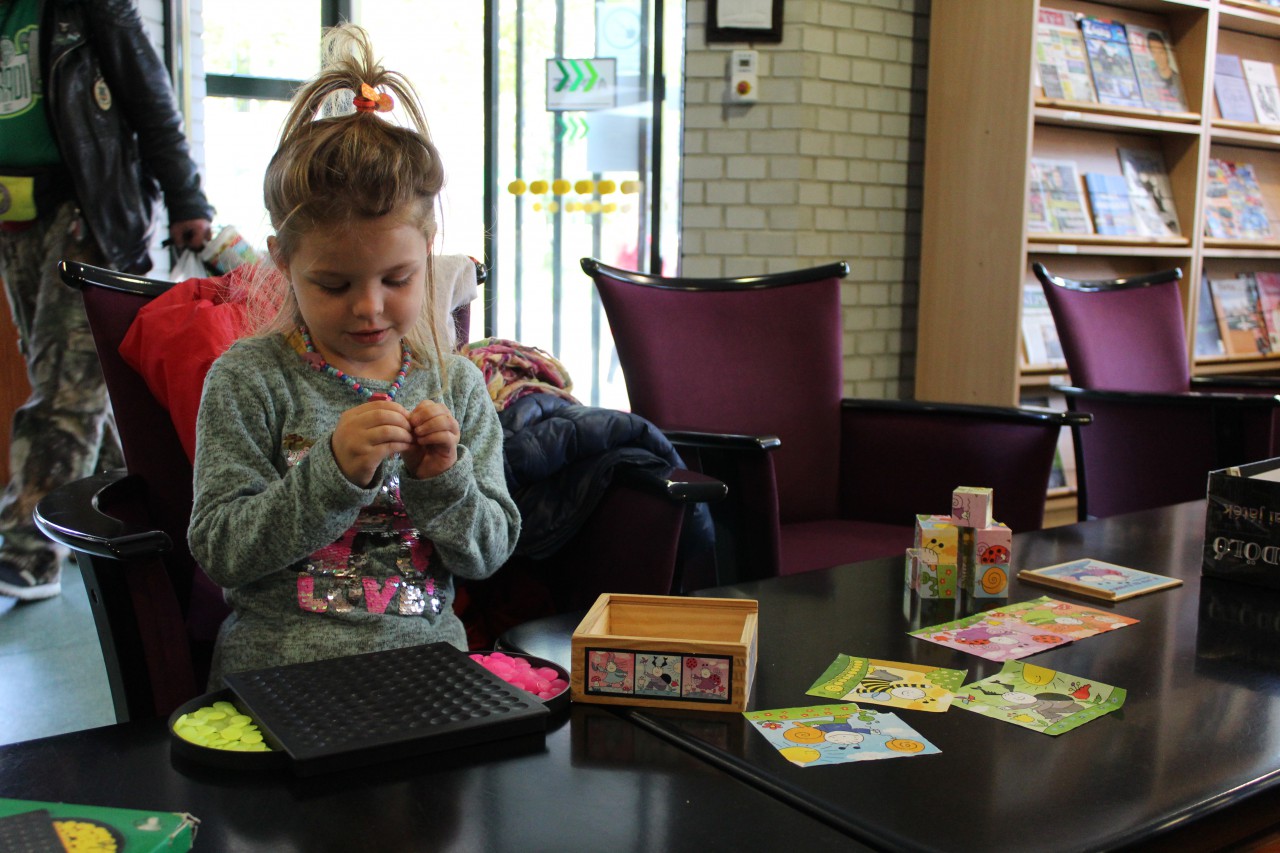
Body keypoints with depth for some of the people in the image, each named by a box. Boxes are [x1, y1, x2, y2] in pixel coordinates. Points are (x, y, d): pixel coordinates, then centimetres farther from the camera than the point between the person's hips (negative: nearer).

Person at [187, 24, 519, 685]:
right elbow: (219, 549, -7)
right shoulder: (248, 380, -1)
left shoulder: (455, 385, 7)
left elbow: (490, 552, 7)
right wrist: (334, 470, -18)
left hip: (425, 659, 3)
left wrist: (442, 478, -12)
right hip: (277, 670, -2)